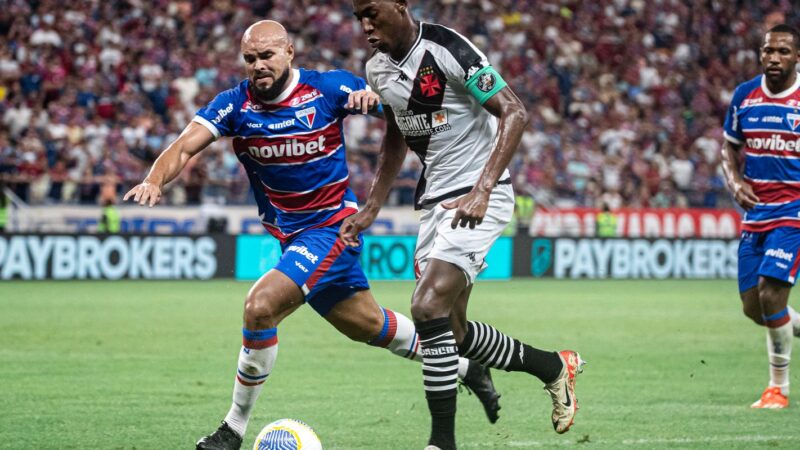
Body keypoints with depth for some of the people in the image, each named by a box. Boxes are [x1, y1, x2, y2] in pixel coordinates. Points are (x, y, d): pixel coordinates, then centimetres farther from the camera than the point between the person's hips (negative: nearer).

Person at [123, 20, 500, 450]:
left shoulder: (328, 88, -14)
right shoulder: (235, 104, -6)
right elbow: (185, 145, -17)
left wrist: (373, 94, -32)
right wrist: (155, 180, -38)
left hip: (332, 227, -6)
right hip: (289, 234, 6)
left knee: (260, 305, -23)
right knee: (366, 325, 19)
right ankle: (464, 367, 42)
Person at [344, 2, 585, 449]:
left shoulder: (449, 50, -18)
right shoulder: (379, 69, 7)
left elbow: (514, 113, -22)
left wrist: (482, 190, -30)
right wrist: (371, 209, 18)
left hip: (480, 198, -9)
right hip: (436, 201, 9)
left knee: (428, 308, -22)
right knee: (451, 332, 10)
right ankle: (554, 367, 31)